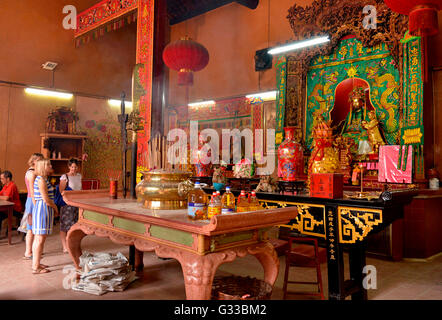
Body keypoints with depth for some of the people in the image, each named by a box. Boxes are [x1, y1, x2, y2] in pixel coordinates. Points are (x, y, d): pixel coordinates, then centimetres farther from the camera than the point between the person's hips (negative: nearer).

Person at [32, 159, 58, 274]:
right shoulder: (41, 180, -15)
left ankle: (35, 263, 24)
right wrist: (55, 207, -4)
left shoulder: (43, 179, 15)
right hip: (42, 209, -10)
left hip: (45, 210, 10)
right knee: (40, 239, -6)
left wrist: (54, 207, 10)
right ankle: (36, 267, -2)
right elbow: (46, 200, -18)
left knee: (38, 238, 15)